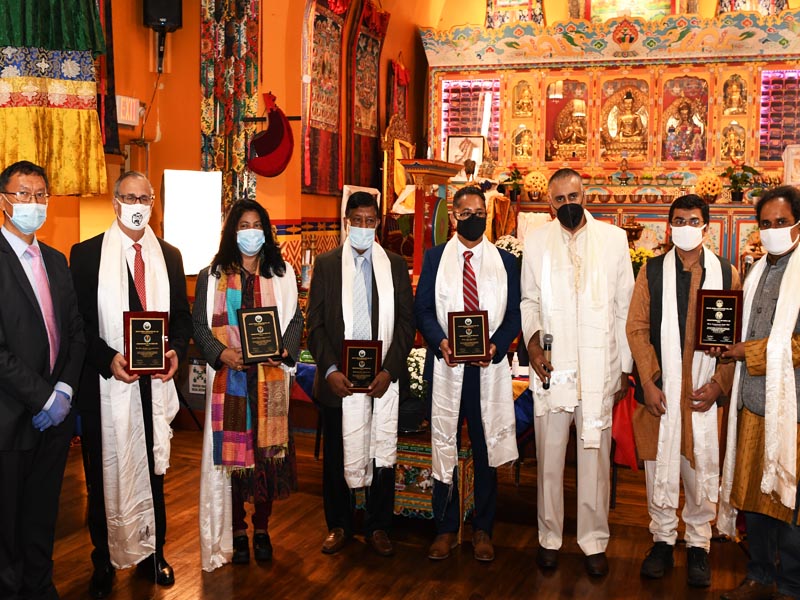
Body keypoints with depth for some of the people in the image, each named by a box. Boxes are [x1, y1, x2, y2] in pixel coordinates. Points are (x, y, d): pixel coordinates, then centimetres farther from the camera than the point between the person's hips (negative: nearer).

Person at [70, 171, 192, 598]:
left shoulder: (169, 256, 10)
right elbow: (78, 320, -5)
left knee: (153, 470, 13)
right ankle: (104, 563, 23)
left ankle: (153, 553, 28)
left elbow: (182, 315, 11)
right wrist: (108, 358, -18)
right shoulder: (85, 254, -1)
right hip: (105, 384, -3)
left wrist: (176, 351, -7)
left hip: (155, 383, 3)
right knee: (106, 475, 8)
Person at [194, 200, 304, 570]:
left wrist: (284, 350, -9)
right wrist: (222, 353, -13)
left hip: (270, 378, 1)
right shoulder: (212, 276, 6)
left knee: (267, 449, 3)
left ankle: (262, 529, 18)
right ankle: (236, 531, 14)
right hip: (228, 379, -1)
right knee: (231, 451, 1)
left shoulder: (282, 274, 10)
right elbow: (199, 324, 3)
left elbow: (295, 319, 9)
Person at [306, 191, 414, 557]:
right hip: (338, 379, 0)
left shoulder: (396, 265, 6)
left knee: (383, 454, 7)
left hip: (383, 378, 0)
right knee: (337, 455, 9)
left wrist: (389, 370, -8)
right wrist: (330, 370, -10)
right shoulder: (326, 264, 5)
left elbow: (406, 322, 3)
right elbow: (315, 323, 2)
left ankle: (378, 527, 23)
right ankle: (338, 526, 26)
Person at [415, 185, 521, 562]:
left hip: (490, 366, 0)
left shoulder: (506, 262, 9)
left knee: (487, 447, 7)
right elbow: (422, 308, 3)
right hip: (446, 364, 0)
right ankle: (445, 528, 19)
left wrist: (495, 346, -14)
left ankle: (483, 530, 20)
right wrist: (440, 341, -15)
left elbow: (514, 315, 4)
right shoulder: (434, 258, 9)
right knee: (444, 446, 5)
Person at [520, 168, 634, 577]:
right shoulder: (536, 241, 6)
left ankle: (594, 542, 20)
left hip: (598, 369, -1)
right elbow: (529, 299, 11)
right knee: (548, 457, 8)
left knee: (595, 458, 5)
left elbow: (625, 307, 5)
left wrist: (625, 368, 4)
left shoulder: (614, 239, 4)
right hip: (552, 367, 1)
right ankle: (549, 537, 24)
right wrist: (532, 340, -8)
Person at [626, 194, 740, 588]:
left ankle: (698, 544, 24)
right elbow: (636, 328, 1)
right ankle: (662, 540, 24)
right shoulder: (652, 271, 4)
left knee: (703, 470, 7)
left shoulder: (726, 274, 5)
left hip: (706, 392, 0)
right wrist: (649, 383, -7)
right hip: (660, 391, 0)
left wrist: (719, 384, -8)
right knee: (659, 468, 8)